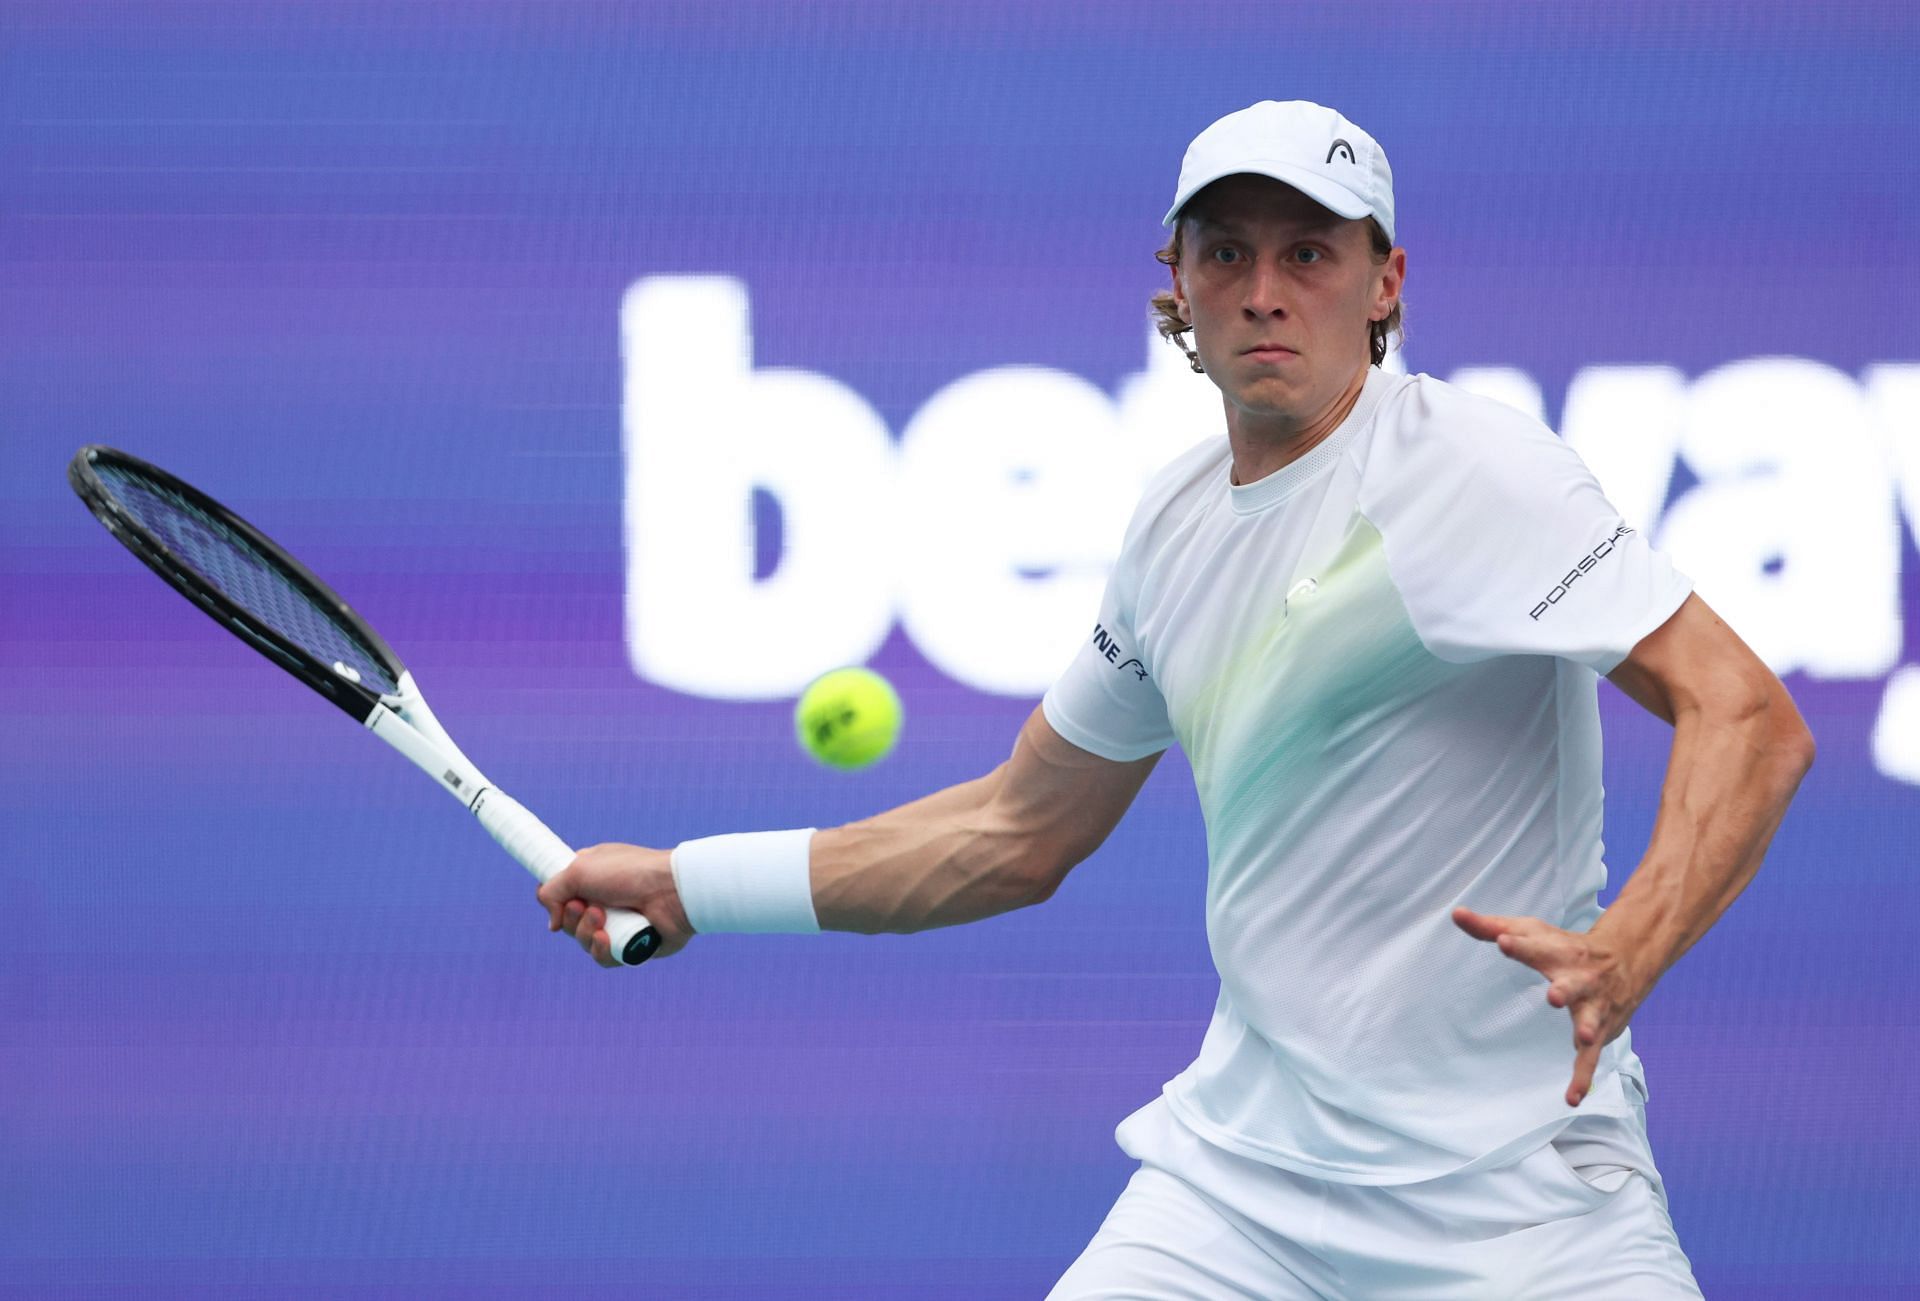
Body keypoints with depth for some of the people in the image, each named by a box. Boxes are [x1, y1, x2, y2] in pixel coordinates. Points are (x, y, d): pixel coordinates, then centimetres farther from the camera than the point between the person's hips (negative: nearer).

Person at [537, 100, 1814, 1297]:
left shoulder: (1466, 463, -12)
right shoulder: (1177, 519, 9)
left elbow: (1753, 720, -20)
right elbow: (1020, 833, 22)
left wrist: (1623, 955, -36)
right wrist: (691, 885, 20)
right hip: (1239, 1171, 5)